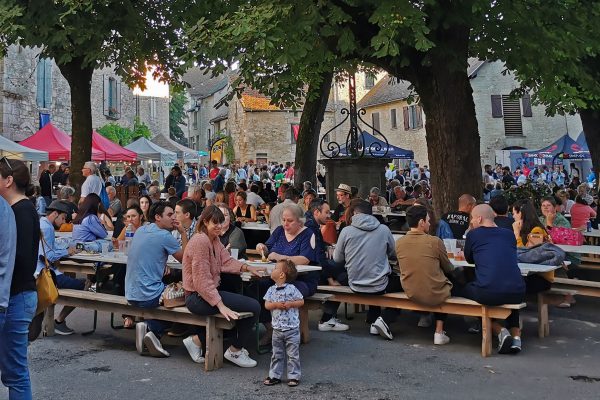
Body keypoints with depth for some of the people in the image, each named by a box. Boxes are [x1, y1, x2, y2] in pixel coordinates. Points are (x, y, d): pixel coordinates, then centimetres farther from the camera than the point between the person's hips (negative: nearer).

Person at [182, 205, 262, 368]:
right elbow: (202, 280, -23)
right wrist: (221, 306, -26)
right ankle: (234, 351, 7)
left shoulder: (214, 239, 12)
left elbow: (227, 261, 9)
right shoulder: (201, 241, -19)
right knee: (254, 307, -12)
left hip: (211, 290, 10)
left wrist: (248, 268, -7)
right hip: (198, 297, -10)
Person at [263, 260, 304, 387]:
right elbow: (266, 305, -1)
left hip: (292, 329, -4)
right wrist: (276, 304, -18)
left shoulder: (291, 289, -9)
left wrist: (290, 304, -18)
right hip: (277, 329, 4)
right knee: (276, 354, 13)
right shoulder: (272, 290, 3)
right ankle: (274, 375, 23)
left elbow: (301, 301, -4)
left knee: (293, 354, 4)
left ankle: (294, 376, 15)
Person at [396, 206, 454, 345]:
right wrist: (452, 267, 23)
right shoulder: (435, 241, -17)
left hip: (410, 293, 5)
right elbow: (448, 268, -1)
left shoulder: (399, 242, -5)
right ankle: (439, 332, 21)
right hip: (434, 295, -5)